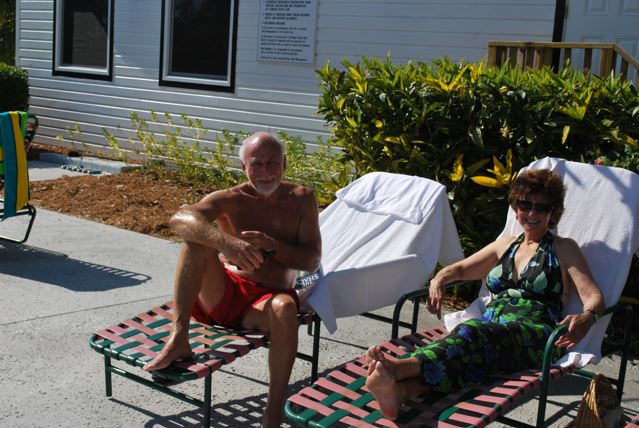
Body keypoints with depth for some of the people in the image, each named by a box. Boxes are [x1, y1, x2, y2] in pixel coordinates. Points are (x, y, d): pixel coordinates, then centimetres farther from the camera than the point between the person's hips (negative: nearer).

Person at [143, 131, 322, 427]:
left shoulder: (301, 200, 4)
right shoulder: (231, 200, -3)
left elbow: (312, 260, -2)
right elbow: (180, 219, -23)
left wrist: (271, 245, -20)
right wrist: (226, 242, -41)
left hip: (264, 303, 0)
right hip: (222, 294, 1)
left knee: (285, 307, -37)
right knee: (198, 235, -23)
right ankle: (178, 339, -27)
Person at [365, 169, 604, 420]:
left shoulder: (563, 249, 15)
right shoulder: (506, 245, 29)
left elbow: (593, 296, 4)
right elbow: (461, 269, 35)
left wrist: (587, 317, -22)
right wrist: (439, 279, 9)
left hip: (533, 332, -3)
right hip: (489, 325, 3)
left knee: (474, 334, -38)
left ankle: (401, 368, -65)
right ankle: (401, 390, -66)